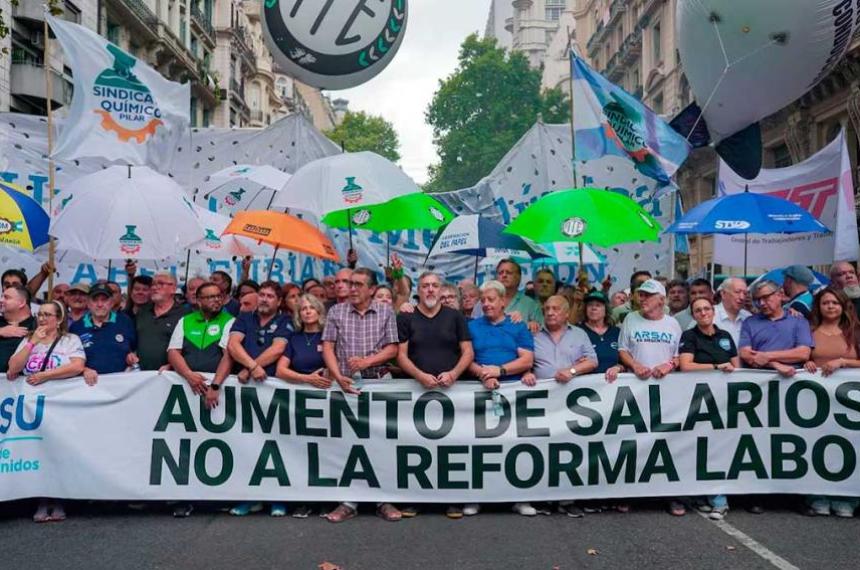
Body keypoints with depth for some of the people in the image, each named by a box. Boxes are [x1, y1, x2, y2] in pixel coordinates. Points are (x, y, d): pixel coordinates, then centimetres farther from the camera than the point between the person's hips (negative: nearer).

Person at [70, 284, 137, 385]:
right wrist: (84, 370, -4)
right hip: (91, 383, 0)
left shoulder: (125, 322, 10)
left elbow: (136, 349, 21)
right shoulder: (76, 327, 10)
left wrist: (132, 356, 1)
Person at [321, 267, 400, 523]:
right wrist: (338, 376, -11)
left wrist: (368, 361, -13)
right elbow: (328, 347, 3)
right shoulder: (336, 312, 8)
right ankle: (348, 502, 10)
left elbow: (392, 349, 2)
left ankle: (383, 500, 10)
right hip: (346, 385, 1)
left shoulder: (386, 312, 6)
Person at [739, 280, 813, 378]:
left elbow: (804, 354, -1)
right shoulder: (749, 323, 12)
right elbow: (745, 354, 0)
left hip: (792, 376, -1)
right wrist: (777, 365, -10)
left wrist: (768, 356, -6)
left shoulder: (799, 321, 12)